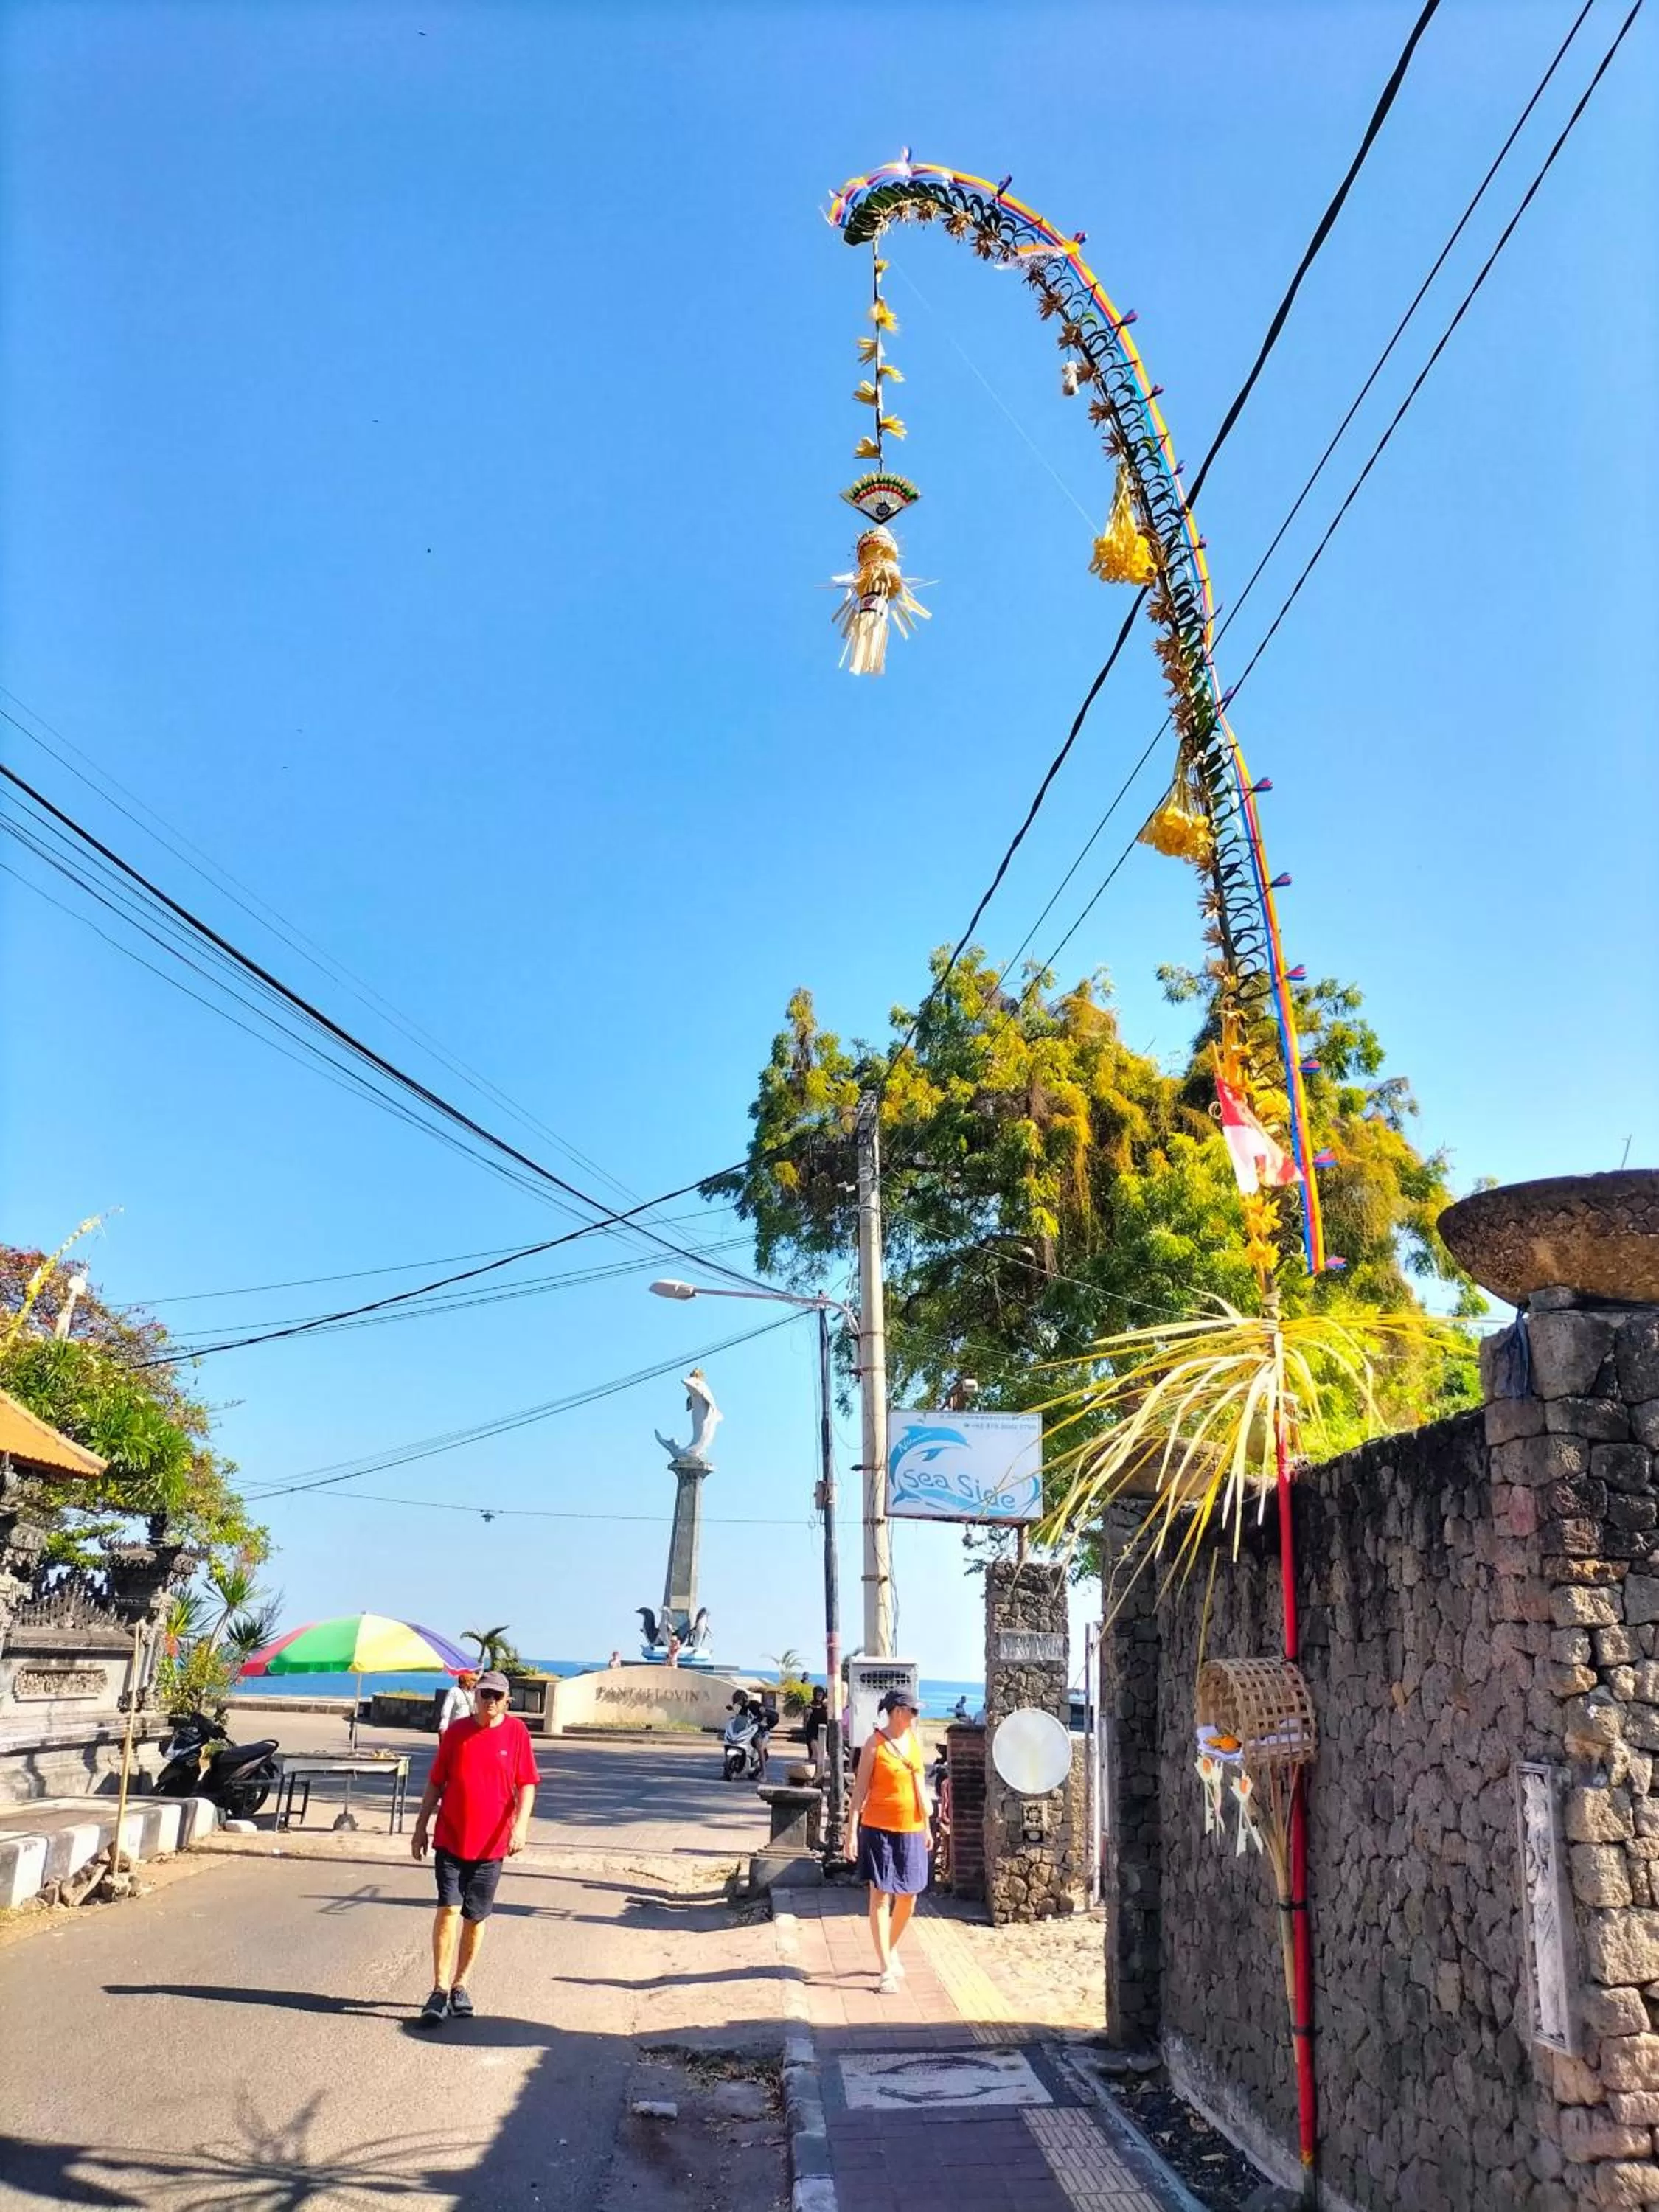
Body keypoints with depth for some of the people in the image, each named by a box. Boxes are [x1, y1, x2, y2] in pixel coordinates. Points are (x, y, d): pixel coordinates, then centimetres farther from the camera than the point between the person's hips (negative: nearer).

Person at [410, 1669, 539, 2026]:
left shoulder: (516, 1732, -4)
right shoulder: (456, 1732, 0)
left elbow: (526, 1784, -4)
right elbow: (436, 1783, 7)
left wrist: (520, 1824, -17)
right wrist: (421, 1827, 7)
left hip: (491, 1843, 0)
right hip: (450, 1839, 0)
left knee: (475, 1917, 9)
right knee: (448, 1909, -9)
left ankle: (460, 1986, 24)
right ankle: (440, 1990, -2)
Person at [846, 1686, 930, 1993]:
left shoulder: (915, 1741, 7)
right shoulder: (875, 1744, -11)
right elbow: (860, 1789, -8)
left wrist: (927, 1826, 17)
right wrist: (852, 1830, -12)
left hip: (911, 1830, 6)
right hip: (879, 1828, -6)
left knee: (909, 1897, 11)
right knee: (881, 1896, -1)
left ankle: (892, 1950, 34)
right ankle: (886, 1968, 6)